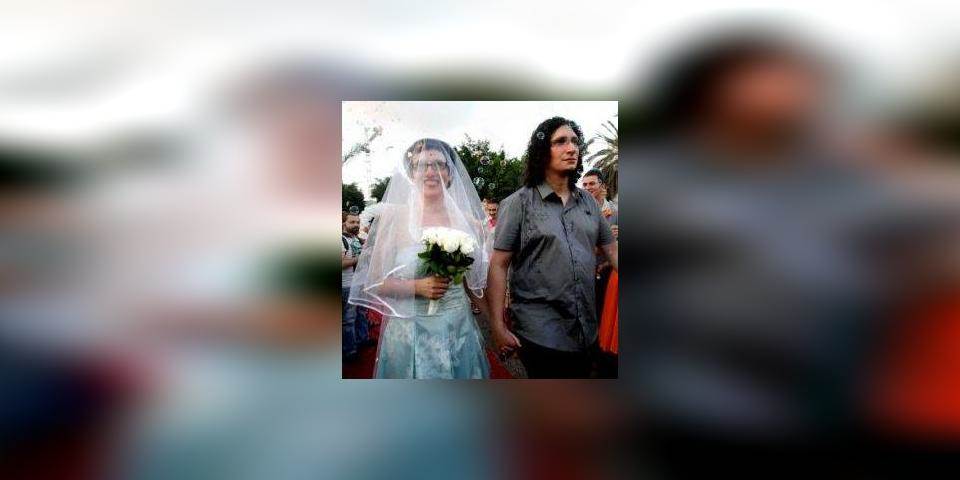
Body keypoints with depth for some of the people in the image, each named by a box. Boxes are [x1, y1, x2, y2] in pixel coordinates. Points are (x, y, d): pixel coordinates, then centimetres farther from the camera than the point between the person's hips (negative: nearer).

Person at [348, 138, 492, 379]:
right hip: (408, 333, -3)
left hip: (460, 331, 3)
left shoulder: (468, 222, 2)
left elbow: (475, 284, 11)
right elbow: (370, 281, -5)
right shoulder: (394, 217, -6)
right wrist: (417, 287, -18)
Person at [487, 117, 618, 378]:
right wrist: (498, 327, -12)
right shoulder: (519, 203, -6)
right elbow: (498, 266, -8)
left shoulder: (588, 201, 8)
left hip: (587, 333, 5)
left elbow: (611, 249, 14)